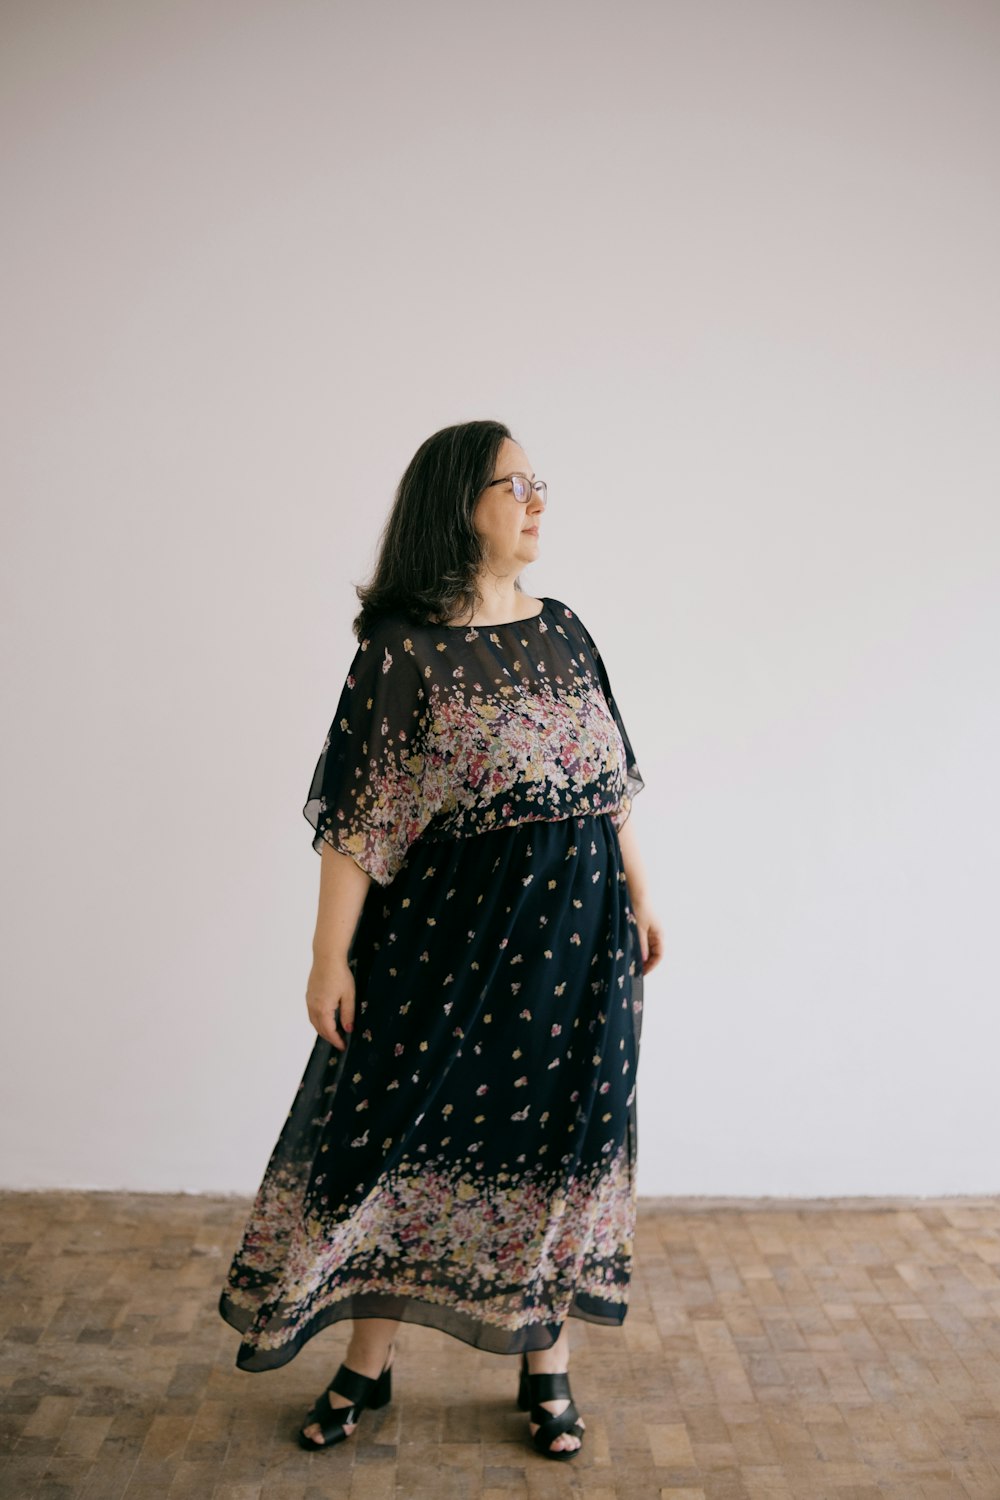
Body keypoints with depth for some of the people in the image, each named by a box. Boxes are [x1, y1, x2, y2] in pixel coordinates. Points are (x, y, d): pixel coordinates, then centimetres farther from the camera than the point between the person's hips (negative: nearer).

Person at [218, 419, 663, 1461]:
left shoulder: (563, 629, 7)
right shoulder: (402, 647, -9)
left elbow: (610, 779, 13)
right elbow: (359, 816, -11)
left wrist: (639, 896, 14)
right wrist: (330, 955, -13)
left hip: (575, 927, 5)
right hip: (447, 933, -4)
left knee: (557, 1137, 12)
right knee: (404, 1134, 8)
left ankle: (547, 1366, 31)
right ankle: (368, 1366, 29)